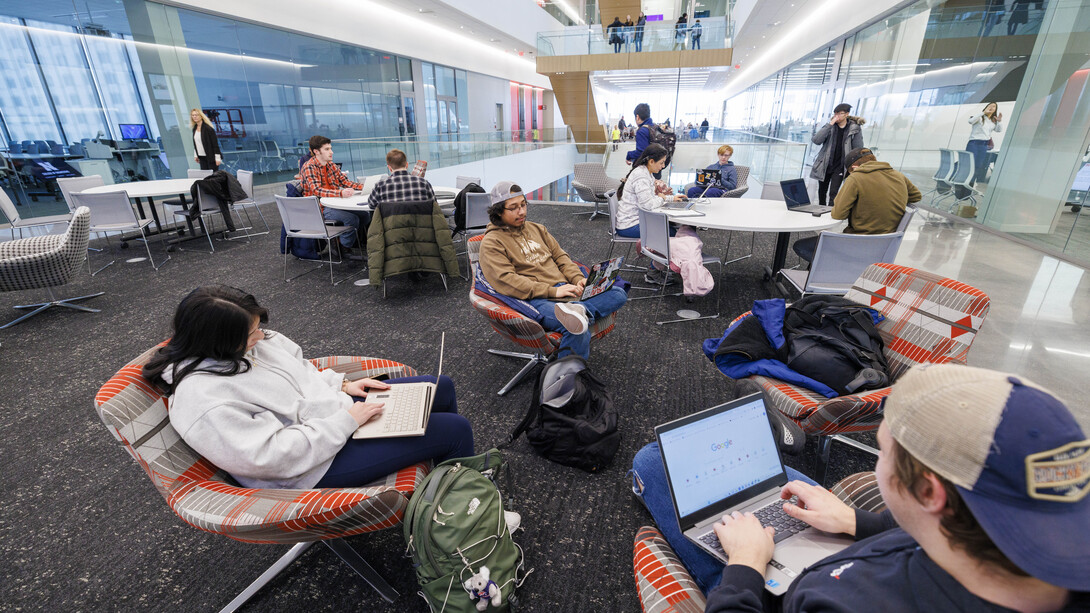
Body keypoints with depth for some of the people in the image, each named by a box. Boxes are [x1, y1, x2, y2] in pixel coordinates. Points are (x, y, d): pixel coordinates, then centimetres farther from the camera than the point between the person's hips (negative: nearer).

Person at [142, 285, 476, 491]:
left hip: (335, 407, 9)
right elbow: (274, 456, -28)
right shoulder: (202, 400, -25)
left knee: (442, 388, 10)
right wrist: (347, 421, -24)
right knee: (456, 430, -15)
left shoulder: (247, 343, 0)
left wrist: (343, 383, 1)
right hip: (317, 467, -9)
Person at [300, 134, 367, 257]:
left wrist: (363, 186, -6)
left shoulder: (330, 164, 11)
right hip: (320, 209, -8)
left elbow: (344, 181, 12)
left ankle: (356, 242, 12)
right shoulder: (309, 167, -14)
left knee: (365, 214, -6)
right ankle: (346, 247, -5)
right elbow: (317, 191, -27)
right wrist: (341, 193, -43)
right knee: (351, 218, -26)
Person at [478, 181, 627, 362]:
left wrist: (578, 279, 1)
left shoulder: (536, 228, 23)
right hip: (535, 299, -7)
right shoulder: (491, 243, 1)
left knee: (618, 294, -17)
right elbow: (507, 281, -11)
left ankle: (579, 310, -39)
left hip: (563, 289, 8)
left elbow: (560, 256, 23)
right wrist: (552, 291, -17)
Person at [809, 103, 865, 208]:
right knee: (821, 193, 13)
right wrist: (830, 124, -19)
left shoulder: (855, 129, -4)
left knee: (833, 193, -15)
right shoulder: (830, 126, 0)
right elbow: (816, 140, -18)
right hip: (824, 165, 3)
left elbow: (858, 151, -2)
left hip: (840, 166, -2)